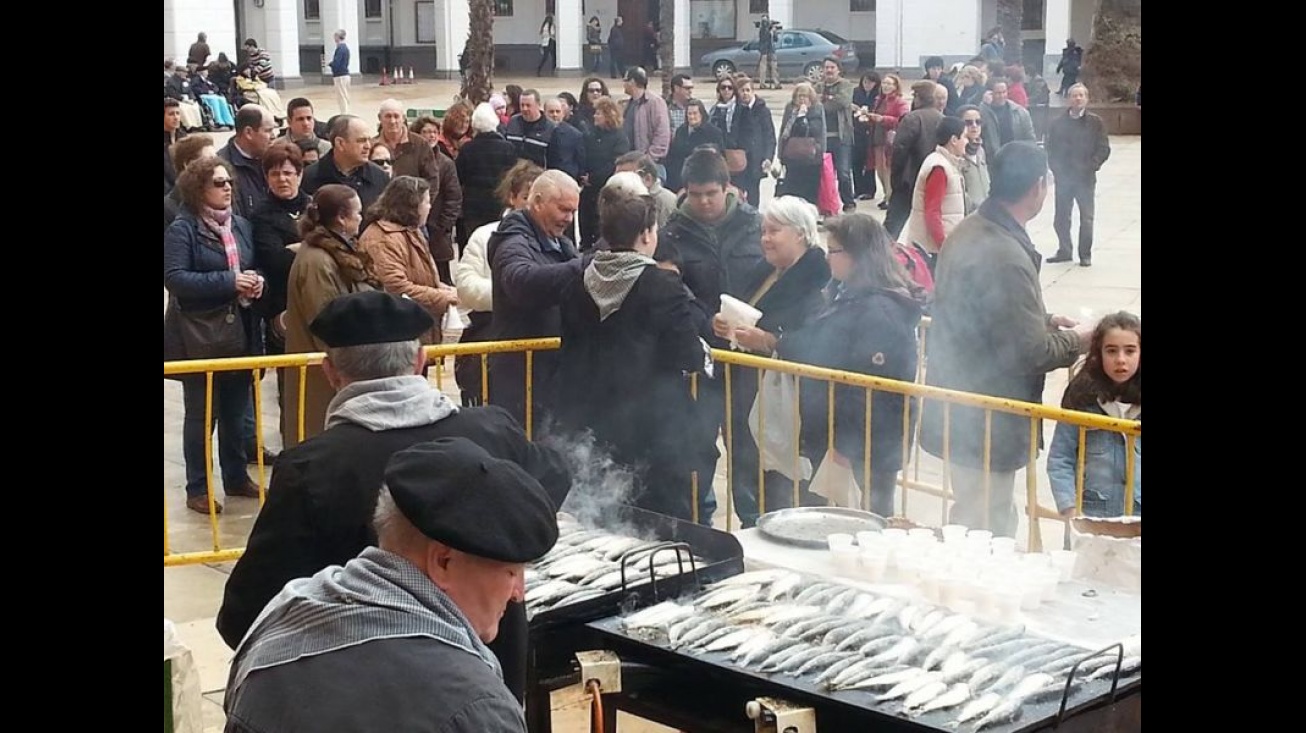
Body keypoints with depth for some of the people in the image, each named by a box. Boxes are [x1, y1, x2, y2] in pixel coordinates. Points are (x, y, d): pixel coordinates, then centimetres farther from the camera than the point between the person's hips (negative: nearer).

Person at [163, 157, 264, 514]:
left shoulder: (240, 224, 9)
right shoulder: (181, 230, -11)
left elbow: (252, 268, 20)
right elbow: (175, 278, -22)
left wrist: (256, 282, -4)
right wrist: (229, 282, -25)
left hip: (239, 333, 6)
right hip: (199, 337, -6)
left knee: (236, 412, 15)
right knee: (201, 414, 3)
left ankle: (237, 478, 29)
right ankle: (197, 489, 13)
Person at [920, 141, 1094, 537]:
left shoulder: (968, 231, 4)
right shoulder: (1007, 258, -28)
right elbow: (1031, 353, -23)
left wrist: (1047, 321, 13)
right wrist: (1074, 340, -4)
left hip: (957, 410, 10)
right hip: (986, 424, -10)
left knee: (996, 519, 22)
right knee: (985, 525, 4)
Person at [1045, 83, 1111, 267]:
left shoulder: (1096, 122, 1)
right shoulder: (1057, 122, 6)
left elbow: (1104, 149, -1)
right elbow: (1051, 148, 8)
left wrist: (1091, 166, -12)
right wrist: (1056, 168, -4)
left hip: (1086, 177, -2)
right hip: (1063, 176, 2)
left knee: (1086, 218, 1)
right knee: (1061, 217, 6)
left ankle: (1085, 254, 10)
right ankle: (1064, 250, 21)